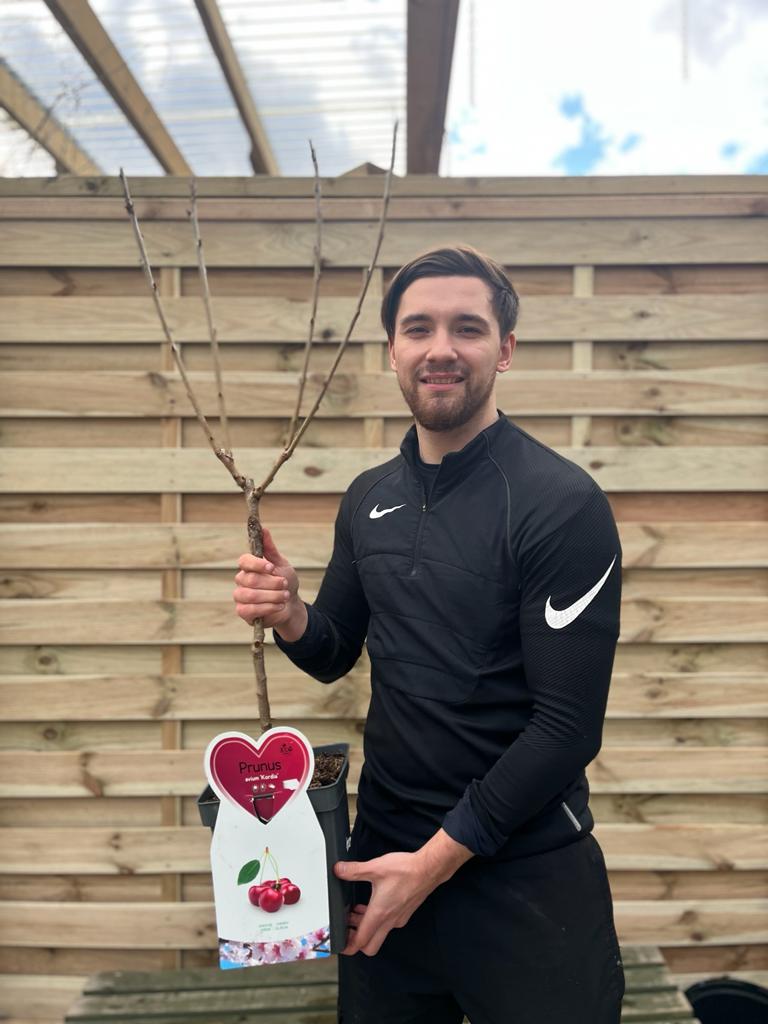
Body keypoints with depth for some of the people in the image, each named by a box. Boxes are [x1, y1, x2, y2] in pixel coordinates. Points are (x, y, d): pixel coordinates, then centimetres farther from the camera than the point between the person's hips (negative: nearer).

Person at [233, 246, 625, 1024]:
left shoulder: (563, 504, -17)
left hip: (526, 874, -5)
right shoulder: (368, 499, 2)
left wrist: (437, 859, -13)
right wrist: (287, 616, -11)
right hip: (383, 850, 6)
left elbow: (568, 726, -17)